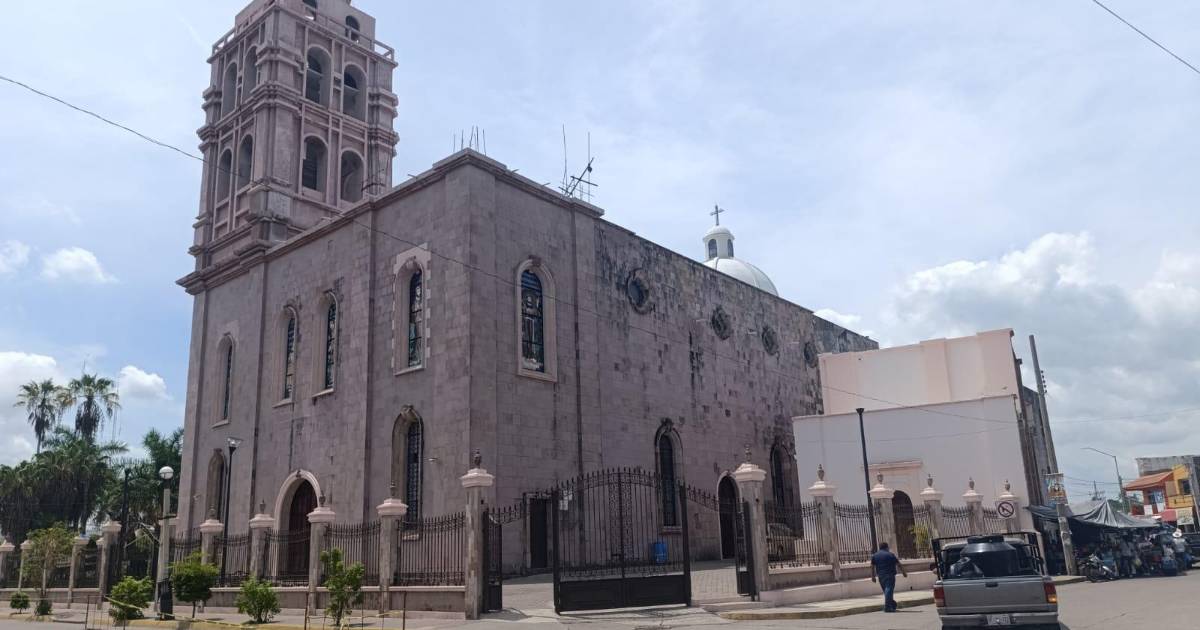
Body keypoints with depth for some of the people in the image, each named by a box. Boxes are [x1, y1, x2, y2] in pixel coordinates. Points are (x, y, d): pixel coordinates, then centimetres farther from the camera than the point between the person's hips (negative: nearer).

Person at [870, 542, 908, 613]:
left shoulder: (874, 556, 11)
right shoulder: (890, 554, -1)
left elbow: (872, 567, 7)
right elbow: (898, 565, 1)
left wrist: (873, 576, 8)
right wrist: (904, 572, 9)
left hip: (881, 576, 5)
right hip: (890, 575, -5)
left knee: (886, 591, 15)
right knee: (889, 590, -8)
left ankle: (893, 605, 25)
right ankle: (887, 607, -15)